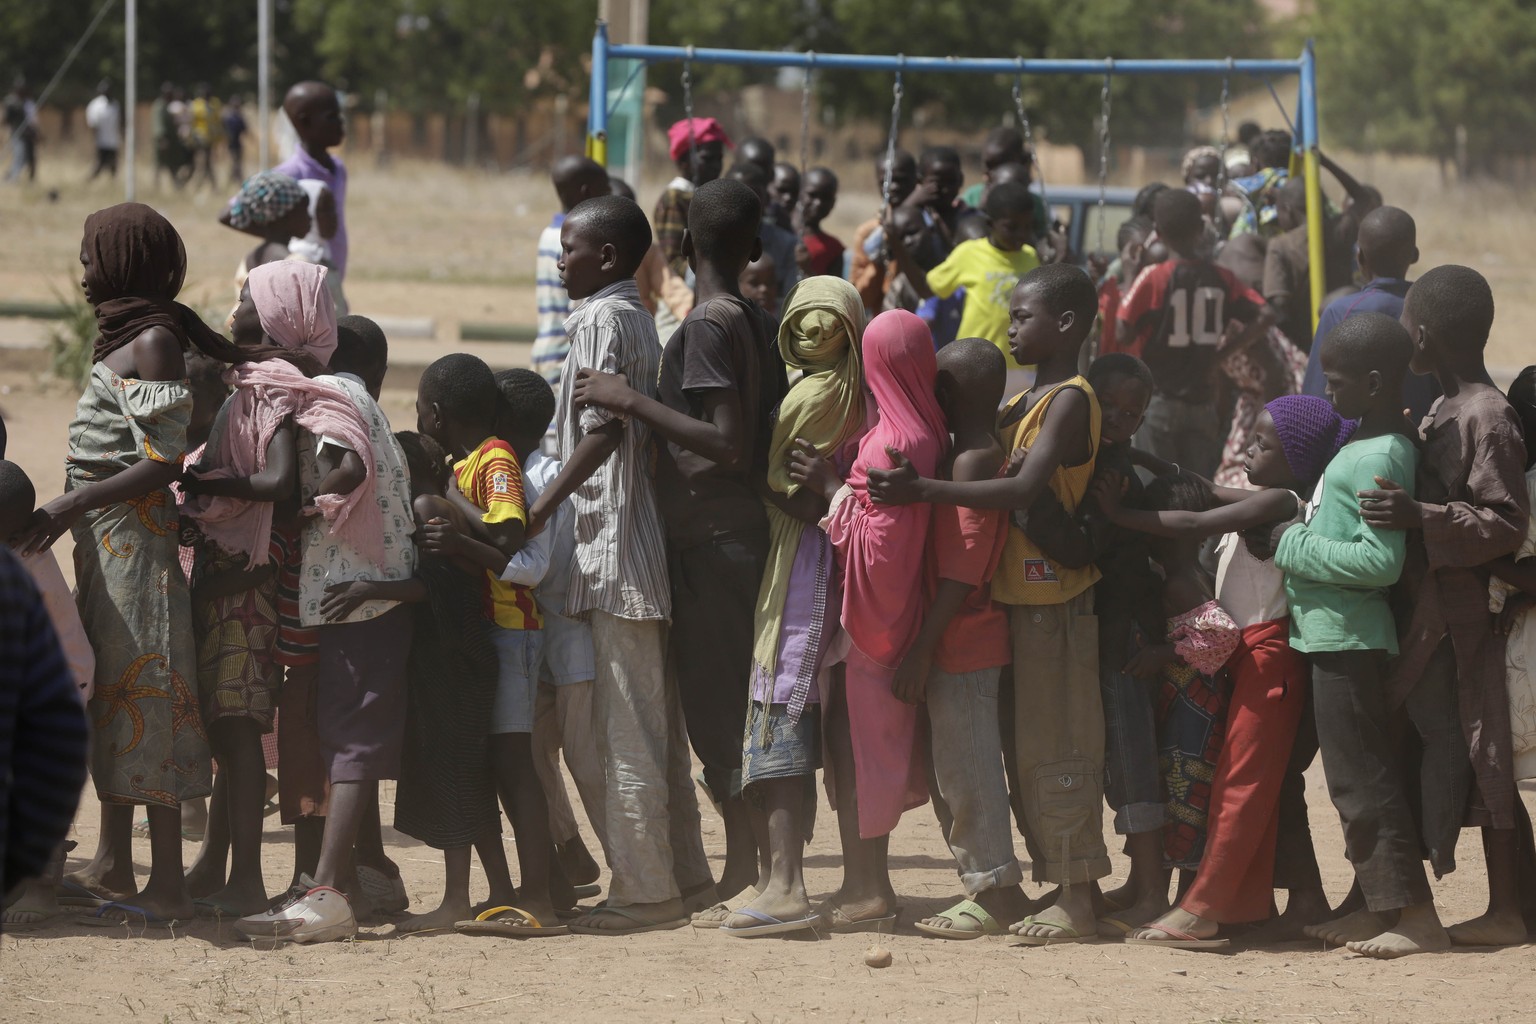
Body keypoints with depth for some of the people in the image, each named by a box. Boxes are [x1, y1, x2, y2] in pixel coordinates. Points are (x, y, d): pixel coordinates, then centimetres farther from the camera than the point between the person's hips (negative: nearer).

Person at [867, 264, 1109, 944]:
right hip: (1021, 598, 9)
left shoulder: (1070, 401, -13)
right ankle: (1060, 887, 17)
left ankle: (1078, 896, -5)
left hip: (1056, 601, -9)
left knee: (1056, 751, -7)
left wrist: (921, 490, -30)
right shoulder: (1024, 403, 18)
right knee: (1032, 752, 12)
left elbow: (1027, 488, -25)